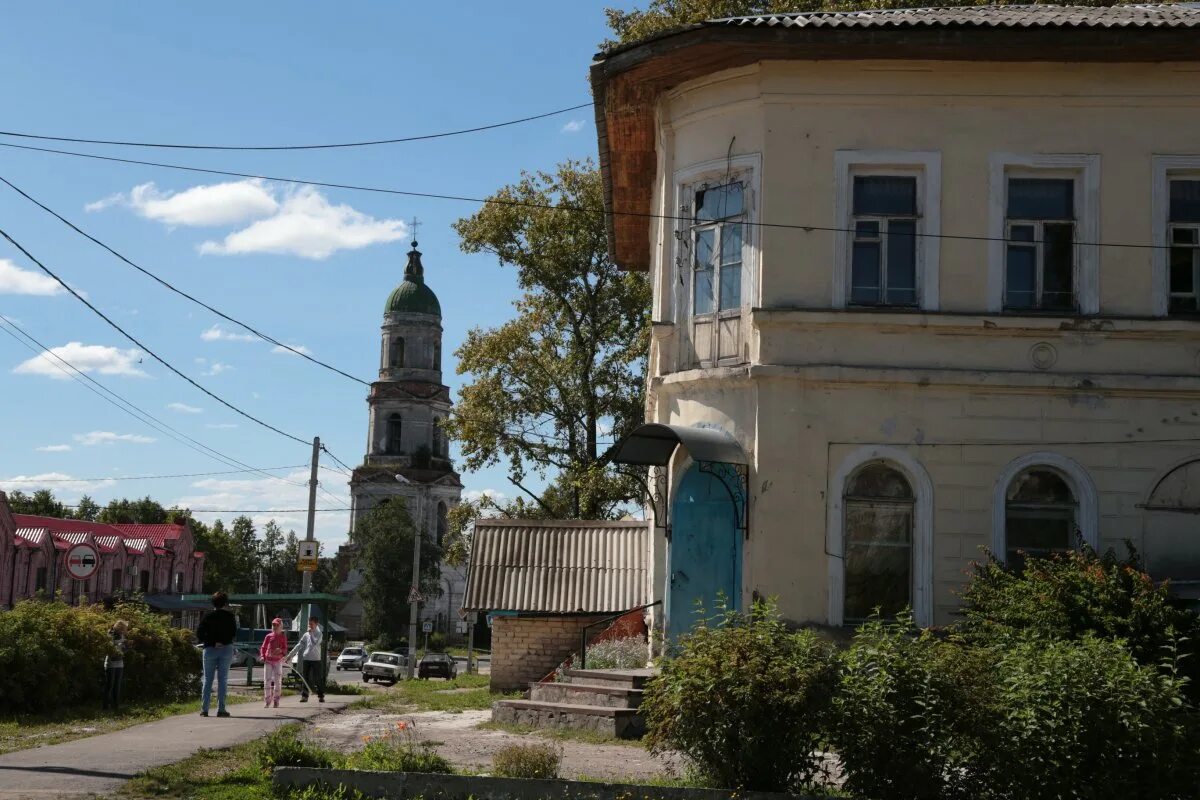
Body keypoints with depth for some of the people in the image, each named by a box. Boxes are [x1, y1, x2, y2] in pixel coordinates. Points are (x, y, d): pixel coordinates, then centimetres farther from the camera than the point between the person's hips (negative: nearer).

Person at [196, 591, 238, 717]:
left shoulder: (208, 616, 2)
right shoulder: (229, 616, 0)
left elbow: (199, 633, -4)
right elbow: (233, 633, -4)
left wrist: (211, 643, -1)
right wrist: (223, 641, 1)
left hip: (210, 650, 1)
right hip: (226, 649, -1)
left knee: (207, 679, 7)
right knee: (222, 679, 2)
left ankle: (204, 709, 2)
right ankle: (221, 709, -3)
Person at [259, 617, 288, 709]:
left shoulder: (283, 637, 5)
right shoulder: (268, 636, 7)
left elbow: (285, 649, 4)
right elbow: (263, 647, 11)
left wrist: (281, 650, -18)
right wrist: (262, 656, -4)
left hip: (278, 661, -1)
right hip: (268, 660, 1)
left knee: (278, 681, 1)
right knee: (267, 680, -3)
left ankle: (276, 701, 10)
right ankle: (267, 701, 2)